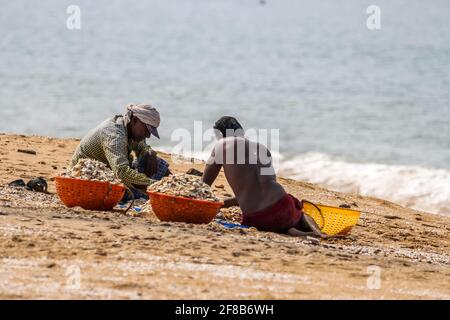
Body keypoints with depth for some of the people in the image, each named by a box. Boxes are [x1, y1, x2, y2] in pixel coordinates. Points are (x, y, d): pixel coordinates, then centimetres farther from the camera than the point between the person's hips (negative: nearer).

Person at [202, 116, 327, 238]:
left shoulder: (222, 145, 4)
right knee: (301, 215, 38)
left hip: (258, 221, -3)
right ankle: (315, 231, 2)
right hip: (283, 208, 3)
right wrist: (227, 203, 34)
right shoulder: (263, 149, 18)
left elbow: (204, 184, 7)